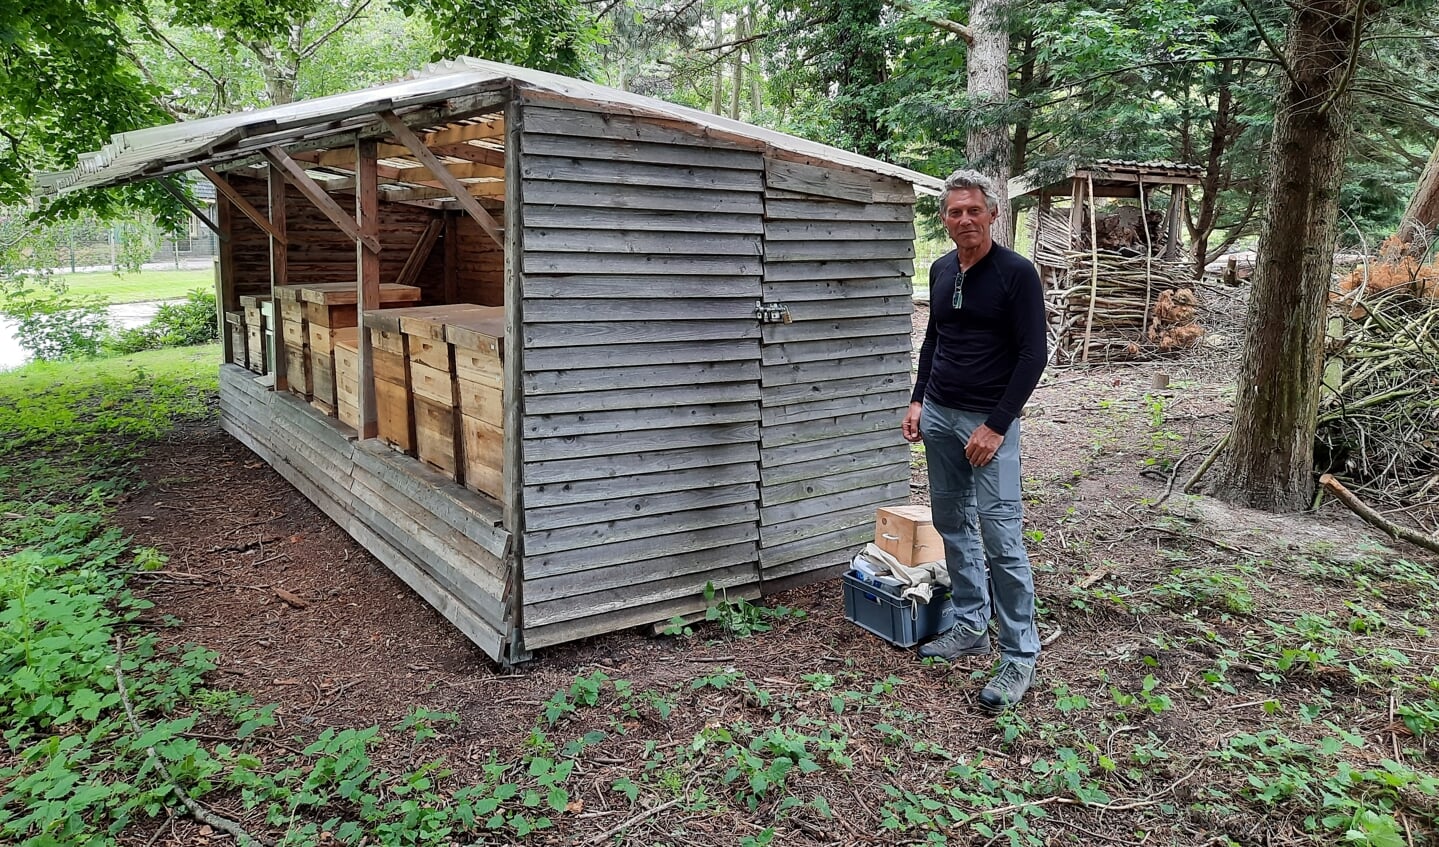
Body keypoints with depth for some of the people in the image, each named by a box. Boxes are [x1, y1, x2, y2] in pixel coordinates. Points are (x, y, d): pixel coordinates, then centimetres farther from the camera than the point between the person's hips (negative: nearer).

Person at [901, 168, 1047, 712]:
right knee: (952, 525, 12)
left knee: (1001, 536, -8)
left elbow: (1033, 354, -13)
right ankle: (970, 628, 26)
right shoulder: (941, 270, 9)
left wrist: (996, 426, -17)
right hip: (939, 416, 7)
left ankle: (1020, 656, 2)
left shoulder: (1016, 273, -11)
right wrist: (918, 400, 11)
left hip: (989, 421, -7)